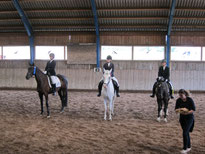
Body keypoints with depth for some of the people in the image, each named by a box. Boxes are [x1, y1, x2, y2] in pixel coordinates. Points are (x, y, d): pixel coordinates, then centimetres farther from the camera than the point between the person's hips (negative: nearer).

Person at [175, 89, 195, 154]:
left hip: (189, 117, -4)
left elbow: (193, 109, -14)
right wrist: (179, 110, -22)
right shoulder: (178, 100, -4)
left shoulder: (190, 100, -15)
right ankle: (189, 147, 27)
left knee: (185, 133, -12)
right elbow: (176, 109, 1)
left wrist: (187, 112, -29)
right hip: (182, 118, 4)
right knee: (186, 132, 13)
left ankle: (185, 148, -2)